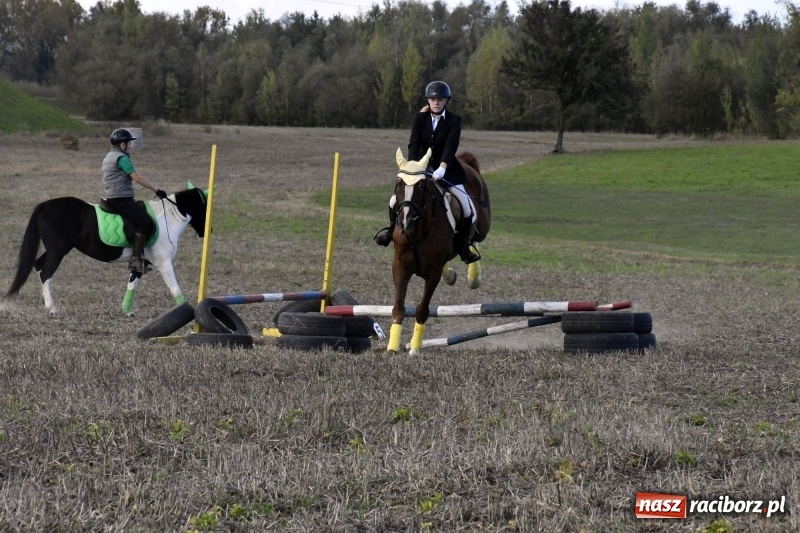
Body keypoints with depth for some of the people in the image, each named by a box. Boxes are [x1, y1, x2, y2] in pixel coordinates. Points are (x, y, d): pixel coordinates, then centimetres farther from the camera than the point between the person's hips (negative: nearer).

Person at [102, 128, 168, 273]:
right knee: (145, 222, -19)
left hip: (110, 197, 11)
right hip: (120, 199, -11)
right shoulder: (122, 158, -12)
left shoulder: (109, 157, 20)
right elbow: (137, 178, -17)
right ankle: (135, 259, -24)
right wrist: (157, 190, -12)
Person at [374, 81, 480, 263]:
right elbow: (414, 143, -12)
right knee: (395, 201, -6)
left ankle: (464, 244, 8)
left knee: (466, 206, -12)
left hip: (447, 169, -1)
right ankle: (392, 229, 25)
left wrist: (442, 169, -36)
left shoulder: (454, 120, -8)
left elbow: (451, 146, -20)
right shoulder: (420, 118, -2)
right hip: (421, 166, 1)